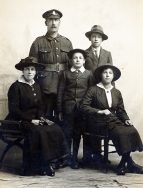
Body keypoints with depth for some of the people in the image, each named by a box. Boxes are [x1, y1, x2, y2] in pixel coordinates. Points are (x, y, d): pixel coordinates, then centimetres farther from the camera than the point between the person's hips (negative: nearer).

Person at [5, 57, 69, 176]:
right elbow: (13, 109, -11)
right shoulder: (16, 87, -5)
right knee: (39, 132, -33)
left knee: (55, 129, -19)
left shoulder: (37, 86, 16)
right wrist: (30, 120, -17)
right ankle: (41, 166, -22)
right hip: (19, 121, -6)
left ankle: (48, 162, -15)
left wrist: (42, 118, -4)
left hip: (35, 119, 6)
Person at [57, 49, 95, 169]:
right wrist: (60, 110, 0)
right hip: (68, 108, 0)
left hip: (82, 108, 1)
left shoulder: (89, 74, 5)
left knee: (77, 134, 7)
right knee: (67, 133, 1)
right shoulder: (66, 73, 5)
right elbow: (60, 92, 3)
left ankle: (74, 159, 19)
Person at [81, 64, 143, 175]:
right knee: (122, 133, -30)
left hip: (115, 121, 5)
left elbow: (121, 110, 17)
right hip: (100, 123, -5)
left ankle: (123, 164, -14)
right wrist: (100, 112, -19)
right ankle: (129, 163, -14)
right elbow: (84, 107, -8)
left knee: (131, 131, -25)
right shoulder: (93, 90, 0)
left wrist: (126, 120, -4)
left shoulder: (117, 92, 15)